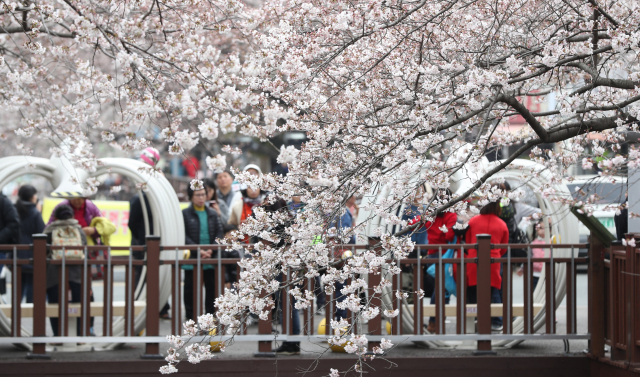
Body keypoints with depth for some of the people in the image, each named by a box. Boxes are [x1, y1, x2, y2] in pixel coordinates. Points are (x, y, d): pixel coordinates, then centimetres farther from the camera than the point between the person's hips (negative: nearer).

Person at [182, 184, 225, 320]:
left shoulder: (213, 214, 10)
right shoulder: (185, 214, -1)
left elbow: (220, 233, 5)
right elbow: (184, 236, -7)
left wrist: (211, 250, -11)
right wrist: (199, 251, -16)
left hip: (211, 259, 3)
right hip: (192, 258, -3)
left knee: (212, 288, 6)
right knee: (190, 289, 3)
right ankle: (191, 318, 11)